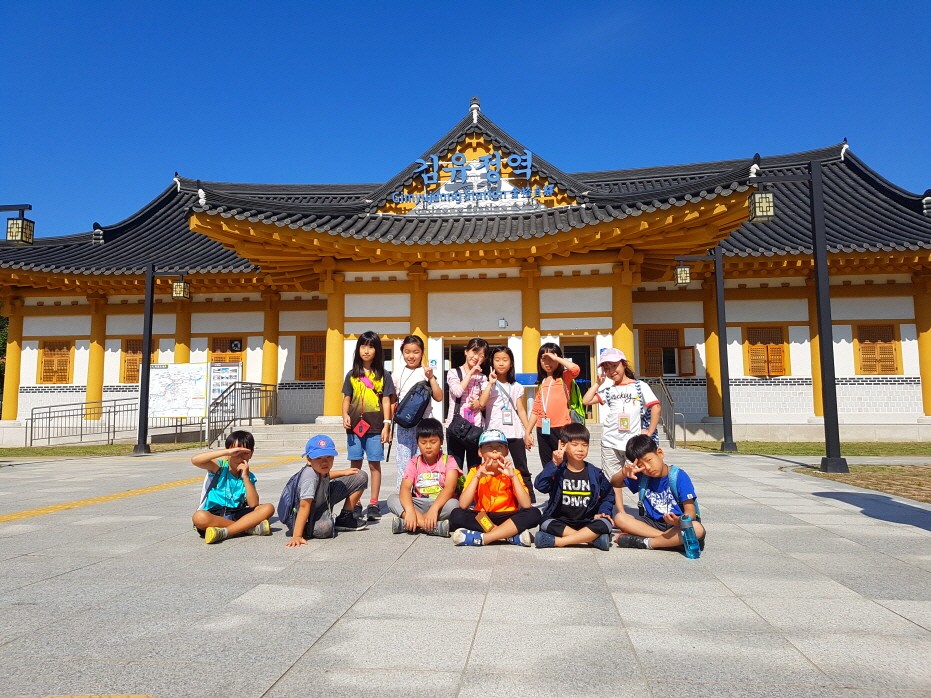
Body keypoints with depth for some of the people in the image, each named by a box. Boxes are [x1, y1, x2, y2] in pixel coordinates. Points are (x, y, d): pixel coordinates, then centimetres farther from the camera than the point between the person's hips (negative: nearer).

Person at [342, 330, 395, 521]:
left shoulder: (383, 375, 3)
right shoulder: (352, 375, 9)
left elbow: (386, 401, 1)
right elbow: (346, 399, 11)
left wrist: (386, 425, -5)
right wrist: (345, 415, -7)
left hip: (375, 426, -2)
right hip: (355, 426, 2)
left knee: (374, 464, 2)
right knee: (355, 464, 7)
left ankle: (373, 504, 10)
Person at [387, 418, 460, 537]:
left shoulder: (448, 461, -3)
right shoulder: (414, 463, 3)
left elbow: (449, 488, -19)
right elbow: (405, 488, -12)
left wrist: (434, 509, -36)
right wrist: (410, 510, -33)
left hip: (441, 504, -2)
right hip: (418, 505, 3)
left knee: (453, 504, -34)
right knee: (392, 499, -20)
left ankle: (411, 524, -30)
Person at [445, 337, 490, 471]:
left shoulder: (482, 377, 11)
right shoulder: (453, 373, 4)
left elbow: (483, 404, 5)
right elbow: (457, 391, -16)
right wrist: (471, 373, -8)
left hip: (475, 427, 3)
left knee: (475, 468, 7)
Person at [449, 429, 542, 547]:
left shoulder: (513, 473, 1)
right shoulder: (475, 472, 1)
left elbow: (526, 505, -14)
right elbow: (463, 505, -14)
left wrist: (513, 476, -20)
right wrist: (477, 477, -21)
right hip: (481, 519, 0)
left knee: (534, 513, -27)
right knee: (457, 515, -28)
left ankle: (481, 538, -29)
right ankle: (513, 535, -27)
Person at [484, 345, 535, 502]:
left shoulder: (516, 387, 12)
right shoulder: (488, 384, 5)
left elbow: (521, 410, 10)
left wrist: (528, 431, 2)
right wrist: (490, 384, -12)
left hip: (515, 433, 2)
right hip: (494, 433, -2)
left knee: (522, 469, 4)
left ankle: (531, 501, 8)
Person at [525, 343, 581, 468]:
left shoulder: (564, 377, 1)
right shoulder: (542, 382, 14)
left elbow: (575, 369, -23)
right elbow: (536, 409, 14)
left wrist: (556, 358, -13)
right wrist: (528, 431, 10)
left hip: (560, 428, -5)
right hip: (542, 430, 5)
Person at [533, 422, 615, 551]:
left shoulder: (594, 473, 5)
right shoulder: (558, 471, -1)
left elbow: (608, 495, 17)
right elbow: (540, 485, -18)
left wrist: (603, 511, -1)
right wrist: (554, 464, -21)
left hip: (587, 522, 2)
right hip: (561, 521, -1)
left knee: (605, 524, -28)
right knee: (546, 523, -31)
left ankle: (556, 541, -27)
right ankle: (591, 538, -29)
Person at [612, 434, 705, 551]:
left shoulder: (679, 476, -10)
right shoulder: (641, 477, 2)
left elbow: (690, 510, -15)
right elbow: (614, 483, 12)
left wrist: (679, 520, -39)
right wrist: (623, 474, -13)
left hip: (677, 525, -4)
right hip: (652, 523, 4)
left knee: (697, 529, -35)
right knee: (619, 518, -19)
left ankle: (646, 542, -26)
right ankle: (673, 540, -24)